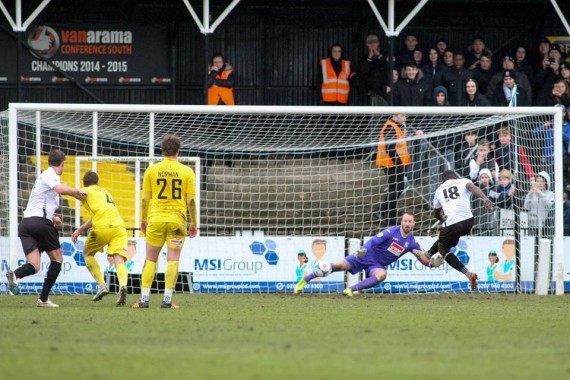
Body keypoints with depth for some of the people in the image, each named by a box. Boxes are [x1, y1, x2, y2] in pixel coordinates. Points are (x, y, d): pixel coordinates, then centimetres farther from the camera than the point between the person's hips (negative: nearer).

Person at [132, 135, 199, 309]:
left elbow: (145, 198, 4)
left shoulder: (152, 170, 2)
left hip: (155, 219, 1)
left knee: (150, 260, 7)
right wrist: (194, 224, 8)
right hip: (177, 220, -1)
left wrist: (144, 220, 15)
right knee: (172, 260, 0)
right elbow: (191, 201, -1)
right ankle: (167, 299, -5)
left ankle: (144, 299, 2)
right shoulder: (187, 172, 0)